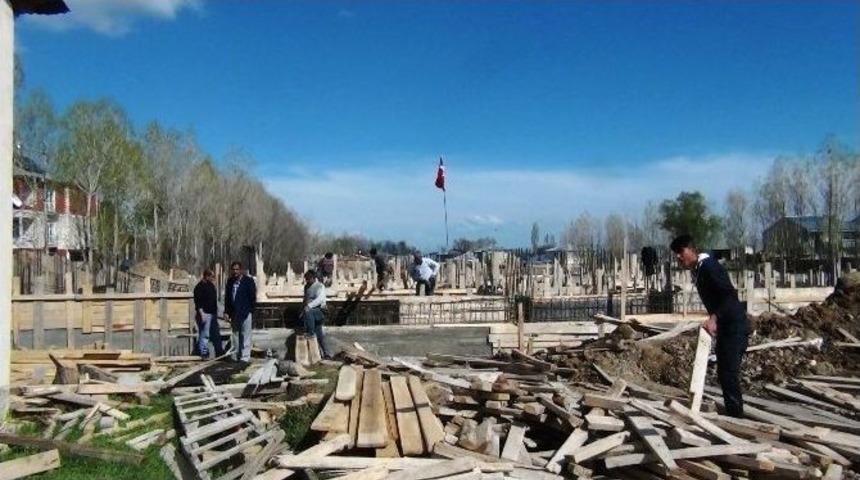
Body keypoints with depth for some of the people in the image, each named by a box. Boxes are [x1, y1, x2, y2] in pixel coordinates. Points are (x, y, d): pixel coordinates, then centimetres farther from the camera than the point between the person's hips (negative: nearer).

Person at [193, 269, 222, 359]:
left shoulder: (211, 285, 14)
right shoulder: (199, 287, -12)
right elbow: (198, 302, -17)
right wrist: (201, 313, -23)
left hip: (213, 313, 9)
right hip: (205, 314, -9)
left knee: (216, 334, 12)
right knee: (204, 334, -5)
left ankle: (219, 352, 18)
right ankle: (204, 352, 1)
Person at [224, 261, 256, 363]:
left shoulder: (248, 281, -3)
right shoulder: (230, 281, 10)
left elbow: (253, 297, -3)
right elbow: (227, 297, 12)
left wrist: (251, 310, -7)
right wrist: (226, 311, 7)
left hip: (245, 312, -5)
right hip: (234, 313, 5)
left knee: (245, 335, -2)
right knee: (235, 334, 10)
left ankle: (245, 356, 0)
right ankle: (236, 355, 18)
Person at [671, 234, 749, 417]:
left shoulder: (708, 266, -16)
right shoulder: (697, 270, 13)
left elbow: (730, 294, -25)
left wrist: (713, 318, -33)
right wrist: (713, 320, 17)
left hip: (735, 325, -10)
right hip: (724, 326, 10)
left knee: (729, 373, -12)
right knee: (724, 373, 13)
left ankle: (736, 416, -8)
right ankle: (732, 414, 21)